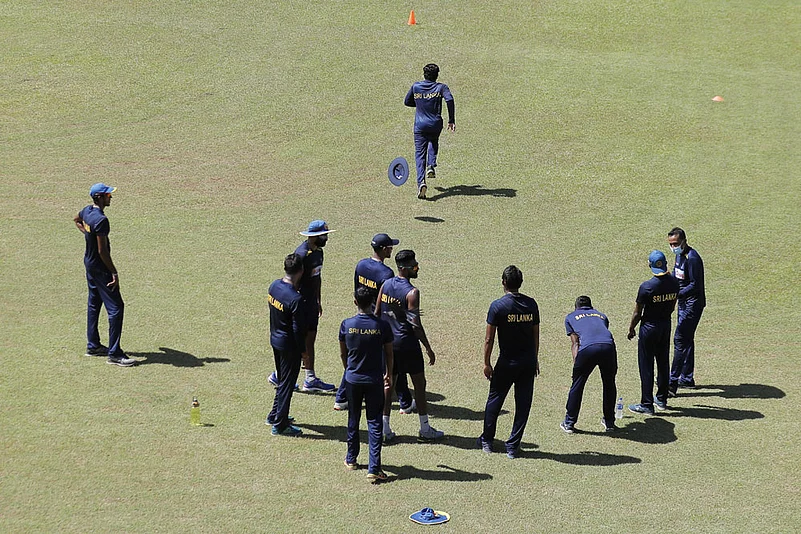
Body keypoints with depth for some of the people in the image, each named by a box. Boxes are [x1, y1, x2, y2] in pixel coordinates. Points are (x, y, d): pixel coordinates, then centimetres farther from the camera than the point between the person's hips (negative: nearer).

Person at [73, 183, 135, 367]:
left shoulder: (87, 211, 2)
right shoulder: (101, 220, -27)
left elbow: (76, 219, 28)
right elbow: (102, 251, -26)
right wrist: (114, 273, -21)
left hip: (89, 263, 10)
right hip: (100, 268, -10)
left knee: (94, 303, 21)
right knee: (116, 307, -7)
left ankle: (93, 345, 32)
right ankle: (114, 354, -8)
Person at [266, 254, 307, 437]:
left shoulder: (274, 286, -4)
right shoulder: (295, 299, -28)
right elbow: (298, 329, -21)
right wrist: (303, 351, -10)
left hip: (275, 339, 8)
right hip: (289, 346, -8)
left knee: (282, 380, 24)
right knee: (287, 384, 4)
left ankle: (275, 415, 37)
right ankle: (280, 425, 12)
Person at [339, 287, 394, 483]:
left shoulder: (346, 325, -8)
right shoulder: (382, 326, -12)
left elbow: (343, 353, 4)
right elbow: (389, 354, 0)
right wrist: (389, 375, 17)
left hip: (353, 379, 2)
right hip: (374, 380, -1)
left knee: (353, 419, 19)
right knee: (374, 423, 2)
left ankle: (351, 459, 33)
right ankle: (374, 468, -4)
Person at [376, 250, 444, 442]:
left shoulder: (386, 285, 3)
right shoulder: (411, 292, -18)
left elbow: (376, 313, 9)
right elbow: (415, 325, -19)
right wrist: (429, 349, -12)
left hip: (388, 342, 6)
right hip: (407, 343, -6)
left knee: (388, 383, 12)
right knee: (419, 384, 5)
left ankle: (384, 428, 11)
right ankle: (425, 429, 11)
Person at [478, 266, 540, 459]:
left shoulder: (497, 306, -11)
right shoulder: (531, 304, 0)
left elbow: (489, 339, -9)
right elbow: (536, 335, 7)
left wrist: (486, 363, 0)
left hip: (507, 362, -3)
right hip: (528, 361, 3)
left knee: (495, 400, 14)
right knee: (523, 403, 8)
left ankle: (486, 441, 25)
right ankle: (513, 446, 10)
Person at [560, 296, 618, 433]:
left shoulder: (570, 317, 29)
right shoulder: (601, 315, 37)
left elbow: (575, 343, 18)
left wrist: (576, 364, 13)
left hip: (588, 348, -2)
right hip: (608, 345, 3)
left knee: (577, 385, 13)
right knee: (609, 384, 22)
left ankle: (569, 423, 22)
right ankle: (609, 422, 31)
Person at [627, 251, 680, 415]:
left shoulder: (647, 287, -22)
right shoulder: (674, 283, -6)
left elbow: (637, 313, -13)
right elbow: (672, 306, 8)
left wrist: (631, 329, 2)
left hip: (649, 327, -6)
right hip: (666, 325, 6)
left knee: (646, 365, 2)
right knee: (663, 363, 17)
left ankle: (647, 404, 5)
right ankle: (662, 400, 27)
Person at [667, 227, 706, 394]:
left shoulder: (692, 258, -21)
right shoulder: (679, 255, 9)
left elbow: (695, 285, -23)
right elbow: (675, 275, 22)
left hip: (693, 303, -10)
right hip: (683, 301, 10)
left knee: (680, 340, -12)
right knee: (686, 339, 18)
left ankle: (672, 384, -12)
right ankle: (687, 378, 29)